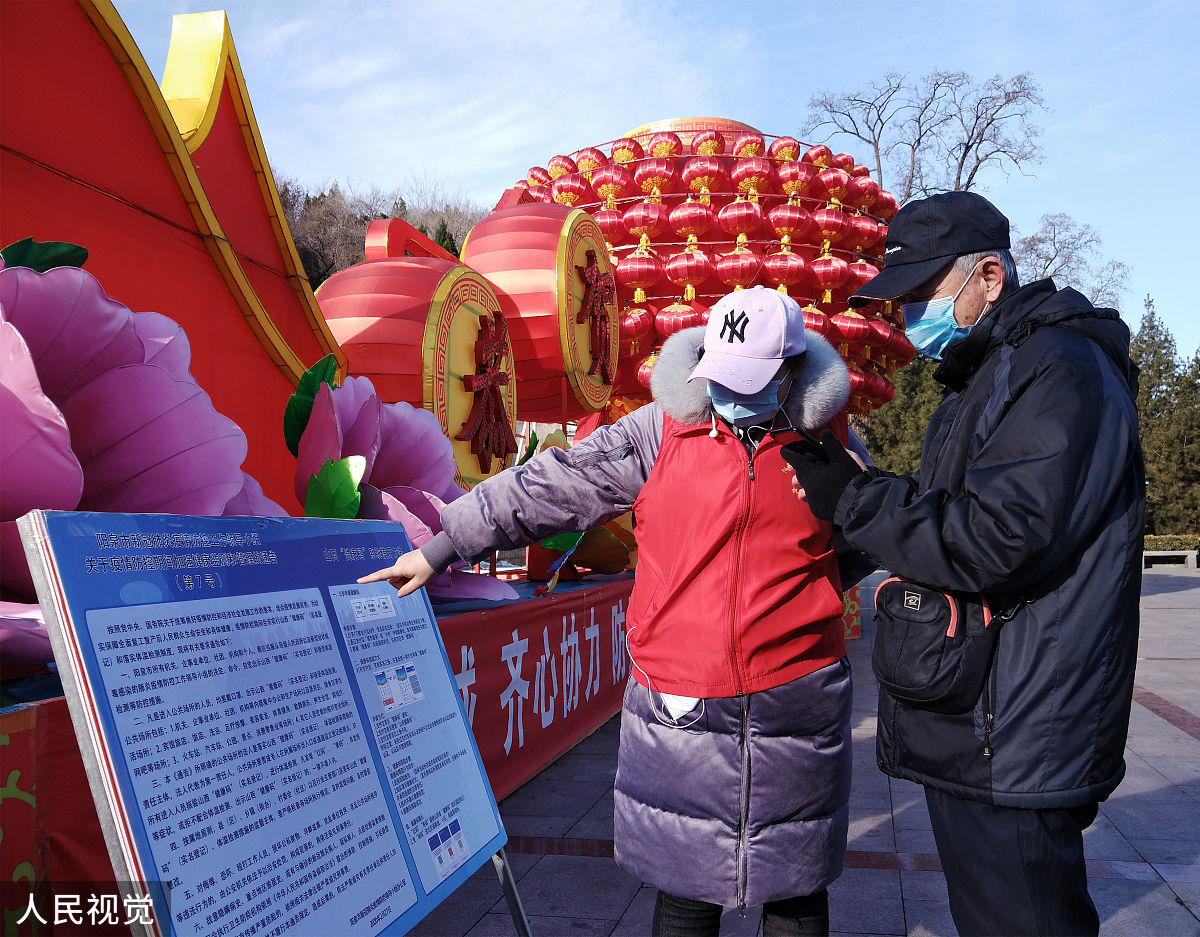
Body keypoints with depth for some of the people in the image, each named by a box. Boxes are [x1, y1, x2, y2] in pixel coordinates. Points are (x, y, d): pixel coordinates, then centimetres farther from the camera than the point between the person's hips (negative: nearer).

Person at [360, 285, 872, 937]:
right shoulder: (663, 430, -3)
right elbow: (553, 485, -3)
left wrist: (795, 597, 5)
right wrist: (442, 547, -3)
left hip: (793, 706, 1)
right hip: (679, 704, -1)